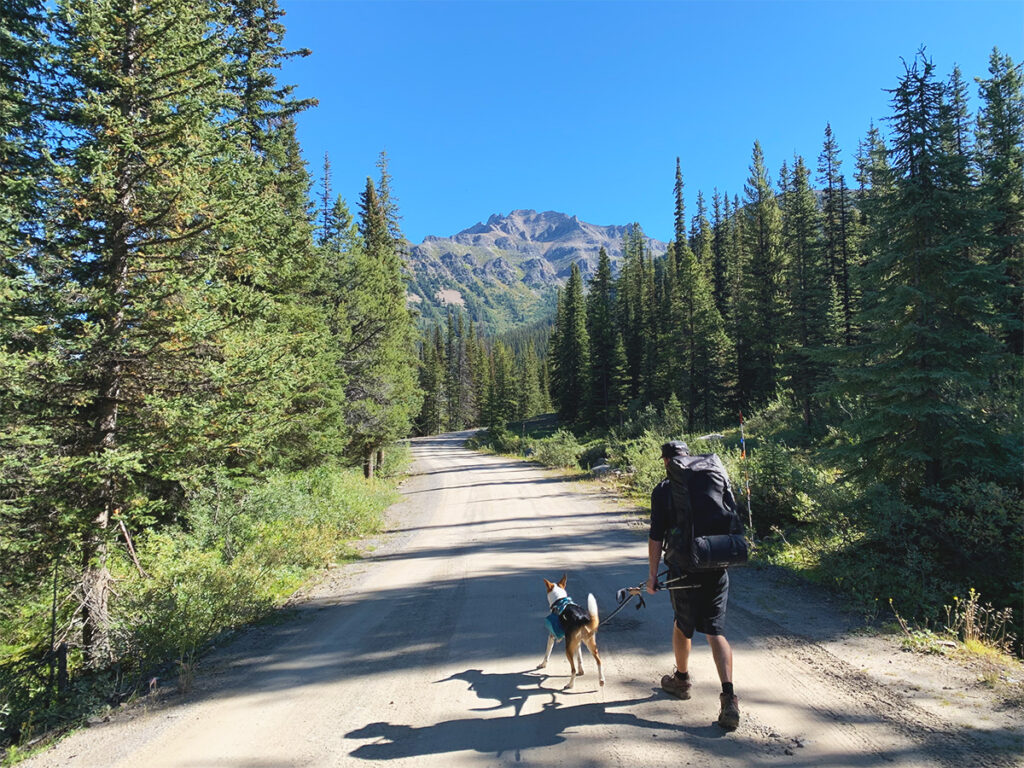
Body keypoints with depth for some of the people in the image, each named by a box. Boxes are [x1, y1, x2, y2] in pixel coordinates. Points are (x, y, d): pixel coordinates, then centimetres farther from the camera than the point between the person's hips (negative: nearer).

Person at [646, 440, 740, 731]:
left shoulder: (663, 491, -8)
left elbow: (656, 537, -9)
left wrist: (653, 574, 0)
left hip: (684, 572, -3)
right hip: (717, 570, 3)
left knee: (682, 626, 19)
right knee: (716, 632, 7)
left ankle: (681, 680, 39)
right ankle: (729, 698, -4)